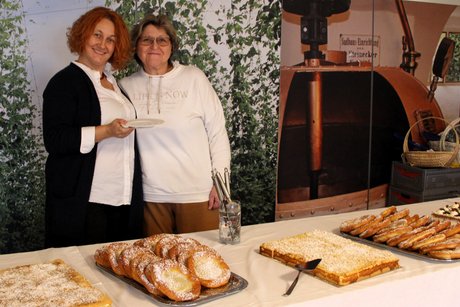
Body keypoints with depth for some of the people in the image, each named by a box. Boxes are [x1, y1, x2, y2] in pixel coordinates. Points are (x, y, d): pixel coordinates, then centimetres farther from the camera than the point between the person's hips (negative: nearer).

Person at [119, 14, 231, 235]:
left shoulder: (194, 78, -3)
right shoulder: (126, 86, 4)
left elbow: (217, 131, -2)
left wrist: (219, 180, -3)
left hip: (197, 192, -2)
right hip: (150, 194, 2)